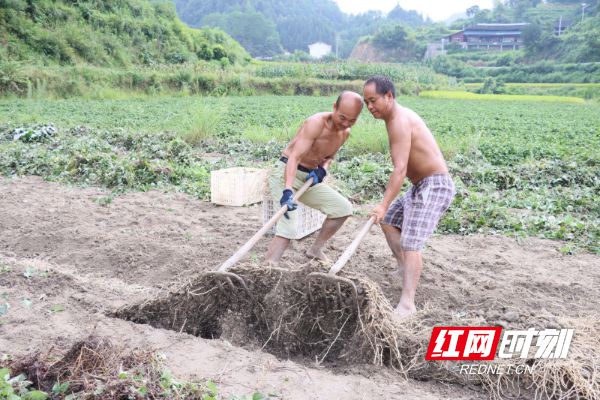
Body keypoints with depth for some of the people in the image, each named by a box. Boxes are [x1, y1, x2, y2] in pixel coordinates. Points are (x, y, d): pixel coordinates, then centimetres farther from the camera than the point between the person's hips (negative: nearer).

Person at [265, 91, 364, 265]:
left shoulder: (345, 132, 1)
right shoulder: (316, 123, -24)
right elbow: (295, 157, -32)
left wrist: (322, 169, -9)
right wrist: (288, 191, -45)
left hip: (309, 177, 8)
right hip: (286, 174, -8)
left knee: (344, 208, 10)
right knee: (288, 224, -24)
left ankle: (315, 249, 23)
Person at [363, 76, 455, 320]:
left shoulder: (399, 122, -19)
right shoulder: (399, 116, 12)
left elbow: (400, 170, -29)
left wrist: (383, 204, -35)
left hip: (434, 186, -11)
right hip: (422, 185, 11)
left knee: (410, 243, -17)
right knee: (387, 221, 20)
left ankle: (407, 303, -17)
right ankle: (404, 269, 25)